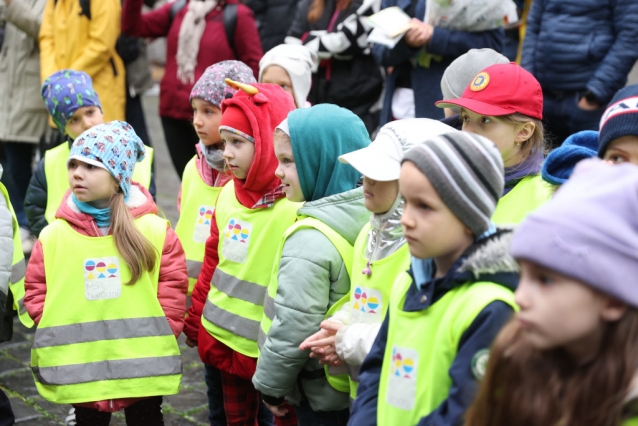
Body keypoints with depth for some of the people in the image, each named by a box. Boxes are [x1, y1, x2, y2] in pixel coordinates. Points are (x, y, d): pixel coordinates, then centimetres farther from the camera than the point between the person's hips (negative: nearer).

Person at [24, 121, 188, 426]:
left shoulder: (155, 230, -5)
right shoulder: (54, 235, -2)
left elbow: (174, 284, -4)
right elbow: (35, 289, 3)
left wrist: (158, 334, -10)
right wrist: (57, 333, -7)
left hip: (143, 364, -1)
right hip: (79, 368, 1)